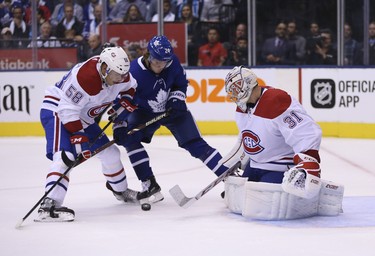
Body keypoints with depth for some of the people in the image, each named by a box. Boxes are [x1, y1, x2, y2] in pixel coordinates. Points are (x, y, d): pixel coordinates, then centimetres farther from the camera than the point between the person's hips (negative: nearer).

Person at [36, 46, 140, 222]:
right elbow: (67, 109, -32)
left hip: (83, 117, 9)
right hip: (57, 110, -9)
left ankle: (120, 190, 40)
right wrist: (78, 136, -33)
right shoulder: (85, 77, -34)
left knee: (109, 153, 14)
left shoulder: (119, 73, -8)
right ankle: (49, 205, -39)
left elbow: (129, 86, 16)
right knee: (65, 156, -29)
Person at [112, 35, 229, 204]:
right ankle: (150, 185, -16)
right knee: (130, 138, -22)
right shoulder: (135, 71, -29)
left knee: (195, 143, -8)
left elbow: (181, 84, 1)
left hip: (172, 108, 1)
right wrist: (119, 125, -26)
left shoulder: (173, 63, -19)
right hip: (145, 111, 0)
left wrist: (176, 99, -16)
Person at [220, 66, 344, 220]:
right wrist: (229, 165, 25)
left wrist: (307, 170, -40)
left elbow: (308, 137, -33)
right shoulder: (243, 106, 3)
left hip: (283, 168, -9)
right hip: (255, 165, 9)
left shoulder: (277, 102, -28)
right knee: (235, 201, 7)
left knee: (257, 208, -25)